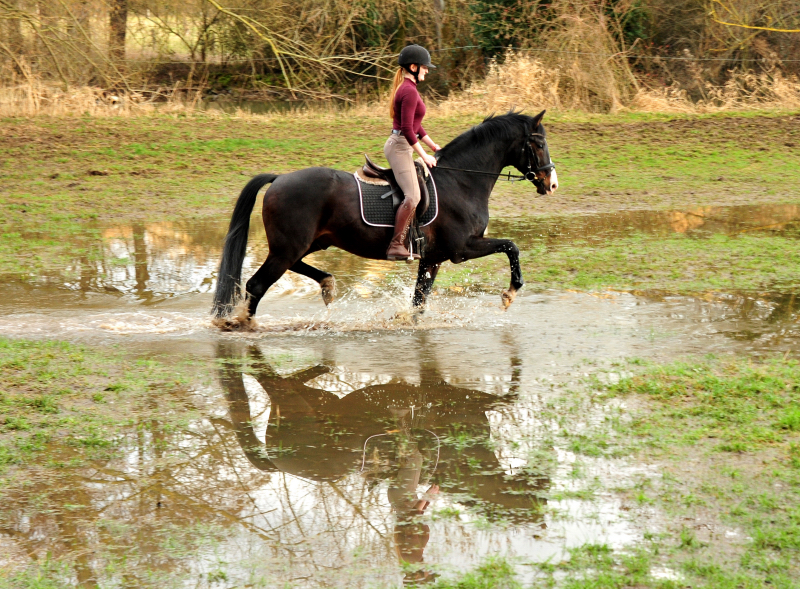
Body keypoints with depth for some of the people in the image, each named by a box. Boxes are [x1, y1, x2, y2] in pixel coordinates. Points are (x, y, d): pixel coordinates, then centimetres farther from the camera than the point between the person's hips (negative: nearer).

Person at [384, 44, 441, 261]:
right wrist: (424, 156, -16)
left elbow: (415, 126, 25)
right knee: (412, 196, -19)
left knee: (413, 195, 10)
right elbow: (407, 130, -21)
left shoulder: (407, 89, 17)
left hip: (400, 147, 11)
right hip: (400, 147, -11)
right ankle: (396, 245, -22)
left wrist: (434, 147, 23)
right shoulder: (409, 91, -15)